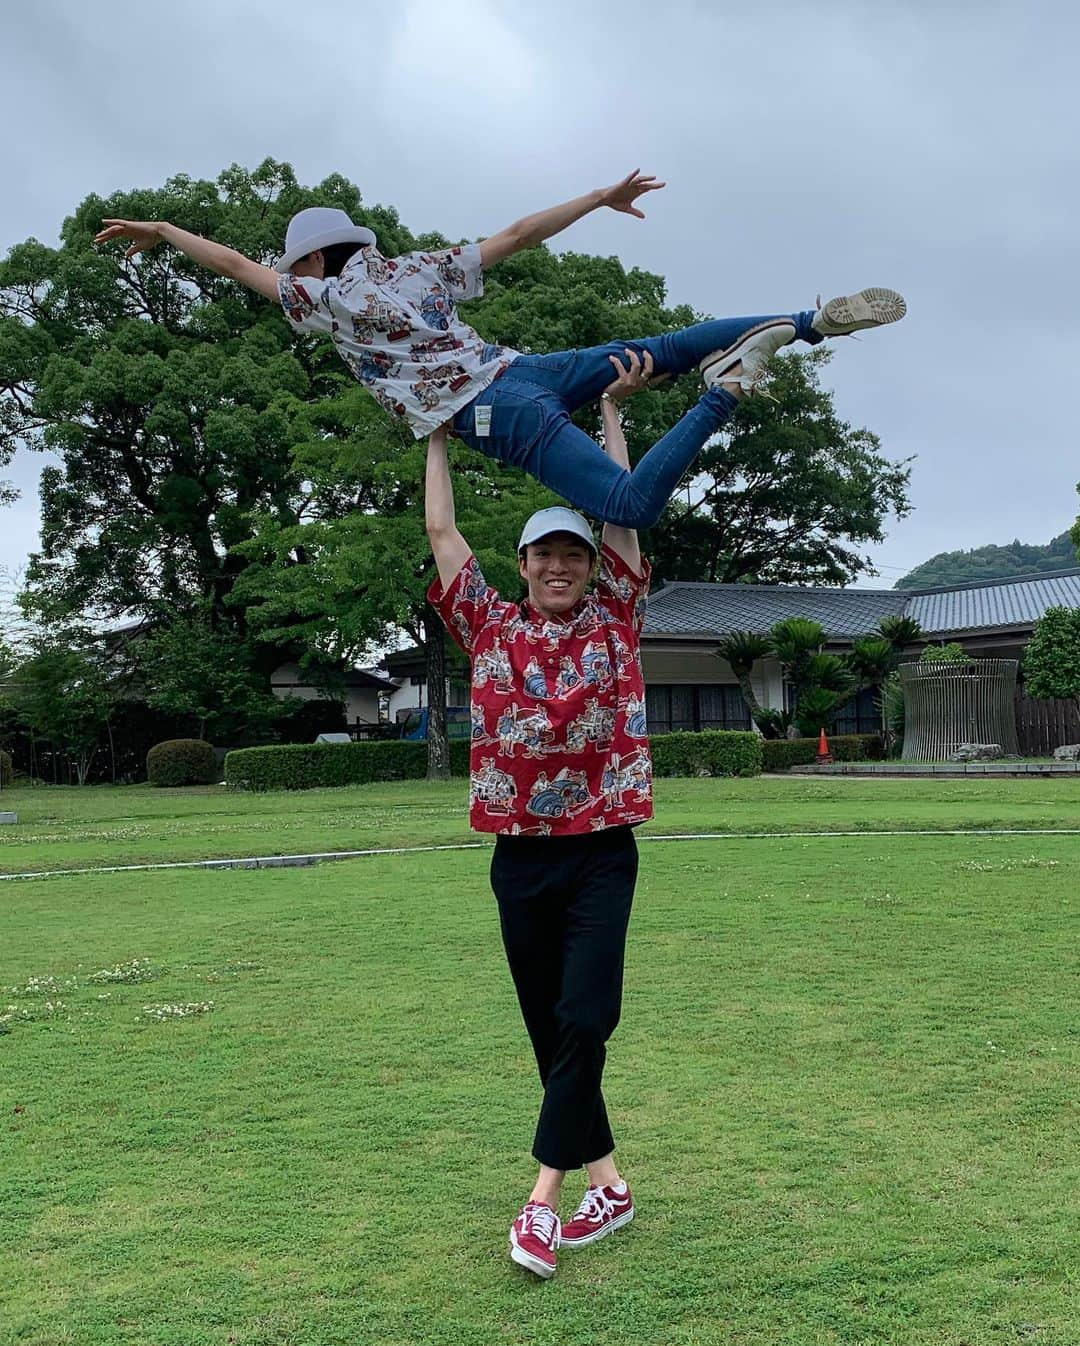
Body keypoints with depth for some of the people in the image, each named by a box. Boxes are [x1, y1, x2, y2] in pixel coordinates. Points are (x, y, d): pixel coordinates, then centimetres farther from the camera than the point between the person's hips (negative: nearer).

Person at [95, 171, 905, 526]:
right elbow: (518, 234, 17)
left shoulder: (328, 299, 3)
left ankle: (726, 389, -31)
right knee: (652, 351, 19)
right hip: (525, 372, 7)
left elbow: (241, 266, 14)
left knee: (633, 505, -16)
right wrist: (601, 198, 24)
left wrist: (166, 231, 27)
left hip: (498, 418, -6)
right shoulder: (420, 268, 17)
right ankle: (814, 321, 5)